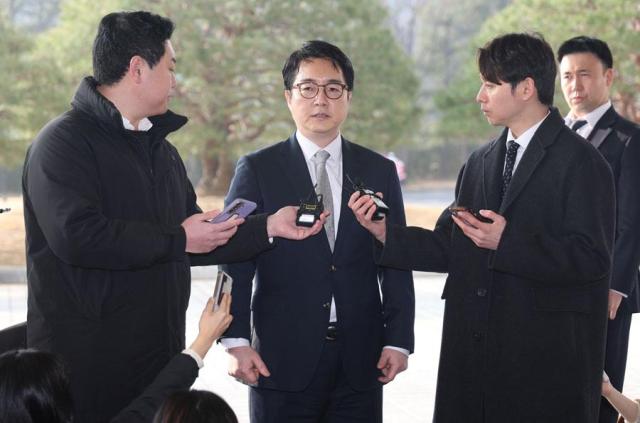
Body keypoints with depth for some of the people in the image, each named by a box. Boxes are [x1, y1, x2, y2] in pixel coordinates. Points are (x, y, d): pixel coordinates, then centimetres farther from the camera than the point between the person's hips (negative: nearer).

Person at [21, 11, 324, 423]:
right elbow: (77, 235, -24)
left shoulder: (161, 149, 19)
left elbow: (195, 243, 20)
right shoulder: (64, 141, -10)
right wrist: (176, 240, -14)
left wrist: (269, 226, 9)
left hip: (159, 356, 8)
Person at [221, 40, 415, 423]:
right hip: (282, 360, -2)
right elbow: (235, 263, -2)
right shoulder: (257, 170, 2)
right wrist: (236, 341, -11)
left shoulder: (380, 172, 10)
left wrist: (398, 340, 1)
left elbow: (396, 264, 9)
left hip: (361, 361, 2)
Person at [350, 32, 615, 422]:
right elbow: (450, 248, 14)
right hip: (474, 356, 6)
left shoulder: (582, 163, -7)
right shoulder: (480, 164, 15)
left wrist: (508, 242, -23)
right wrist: (385, 232, 2)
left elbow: (593, 260, -16)